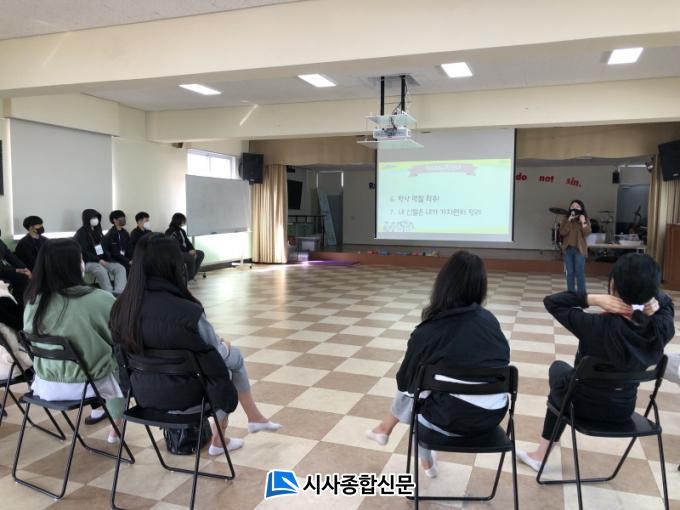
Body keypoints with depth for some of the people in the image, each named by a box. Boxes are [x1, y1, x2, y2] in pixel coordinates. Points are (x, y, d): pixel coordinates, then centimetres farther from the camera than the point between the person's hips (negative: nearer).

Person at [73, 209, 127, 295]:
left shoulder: (98, 231, 21)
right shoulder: (81, 233, -1)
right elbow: (84, 252, -11)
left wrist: (108, 258, 0)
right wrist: (99, 260, -16)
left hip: (102, 261, 7)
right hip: (88, 263, -7)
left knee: (120, 268, -18)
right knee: (102, 271, -39)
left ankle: (119, 292, -39)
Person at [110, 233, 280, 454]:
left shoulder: (122, 307, -12)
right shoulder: (189, 312, -29)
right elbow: (217, 353, -12)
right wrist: (224, 345, 13)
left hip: (144, 395, 6)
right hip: (181, 398, -6)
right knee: (232, 355, 19)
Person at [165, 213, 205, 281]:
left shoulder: (181, 231, 13)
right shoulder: (171, 232, -15)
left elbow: (187, 242, 10)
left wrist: (192, 250, -8)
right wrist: (189, 251, -21)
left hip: (184, 251, 9)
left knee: (201, 254, -2)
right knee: (191, 257, -31)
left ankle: (193, 273, 4)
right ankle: (190, 277, -14)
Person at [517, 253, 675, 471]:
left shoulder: (599, 326, -33)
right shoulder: (663, 329, -19)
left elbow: (551, 302, -22)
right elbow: (665, 301, 5)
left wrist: (594, 299, -31)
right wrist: (654, 302, -17)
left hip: (584, 406, -4)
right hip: (624, 409, 4)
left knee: (558, 368, 31)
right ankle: (541, 453, 39)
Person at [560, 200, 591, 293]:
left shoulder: (585, 219, 1)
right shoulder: (565, 219, 3)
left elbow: (587, 233, -11)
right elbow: (562, 232, -10)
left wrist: (583, 222, -20)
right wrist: (569, 221, -16)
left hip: (580, 249, -2)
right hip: (568, 248, 2)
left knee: (580, 272, -2)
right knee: (570, 272, 8)